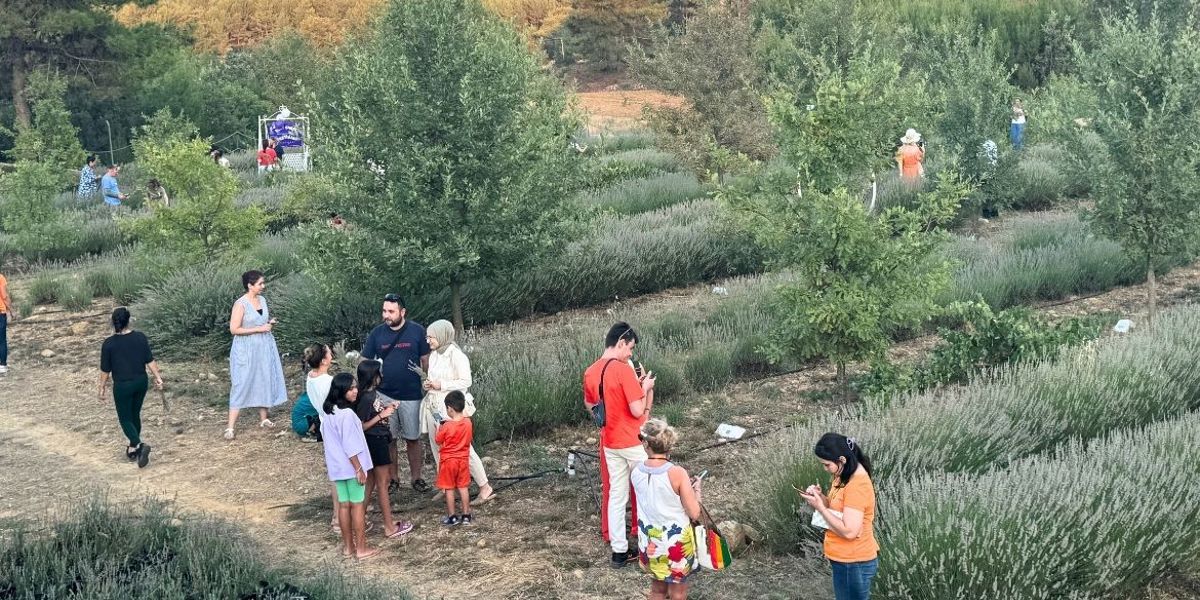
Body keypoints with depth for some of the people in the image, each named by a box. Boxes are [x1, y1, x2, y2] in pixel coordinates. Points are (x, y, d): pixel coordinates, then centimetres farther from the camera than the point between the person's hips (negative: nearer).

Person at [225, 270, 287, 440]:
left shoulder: (262, 300, 6)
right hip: (246, 350, -7)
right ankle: (230, 426, -3)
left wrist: (270, 323, -1)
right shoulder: (240, 304, -16)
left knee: (265, 381, 11)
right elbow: (234, 329, -19)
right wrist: (259, 329, -20)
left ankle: (263, 419, 24)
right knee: (241, 385, -6)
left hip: (264, 348, 7)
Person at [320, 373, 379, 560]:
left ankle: (348, 546, 21)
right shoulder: (347, 414, -22)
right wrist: (359, 469, -17)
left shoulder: (327, 412, 4)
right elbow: (350, 446, -22)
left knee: (343, 504, 13)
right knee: (358, 505, 1)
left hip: (336, 466, 8)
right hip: (351, 466, -8)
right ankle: (361, 548, 7)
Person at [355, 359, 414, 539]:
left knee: (371, 482, 15)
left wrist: (385, 408, 5)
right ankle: (390, 527, 7)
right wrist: (382, 415, -22)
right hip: (375, 442, -9)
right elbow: (361, 426, -21)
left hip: (377, 441, 9)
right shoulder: (366, 398, -22)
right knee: (382, 483, -1)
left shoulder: (372, 393, 5)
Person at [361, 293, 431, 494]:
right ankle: (392, 479, 21)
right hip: (384, 396, 1)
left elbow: (426, 360, 1)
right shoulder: (376, 333, -2)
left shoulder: (417, 331, -5)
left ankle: (416, 477, 20)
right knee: (388, 439, 8)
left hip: (411, 395, -1)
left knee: (413, 439, 6)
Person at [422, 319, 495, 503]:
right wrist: (429, 384, 2)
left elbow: (466, 381, -16)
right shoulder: (434, 355, 11)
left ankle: (485, 488, 0)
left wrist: (441, 385, -19)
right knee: (437, 448, 11)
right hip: (433, 406, 9)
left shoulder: (456, 355, -14)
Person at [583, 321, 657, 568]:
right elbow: (638, 410, -23)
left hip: (610, 443, 7)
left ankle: (619, 550, 13)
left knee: (616, 495, 11)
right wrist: (645, 388, -4)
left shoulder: (590, 372, 2)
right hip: (635, 442, -7)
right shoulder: (624, 370, -21)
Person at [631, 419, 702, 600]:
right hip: (676, 542, -4)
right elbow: (694, 514, -18)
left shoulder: (636, 472, -9)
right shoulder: (677, 473, -23)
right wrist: (696, 489, -1)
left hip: (649, 542, 4)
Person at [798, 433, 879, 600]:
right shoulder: (845, 476, 6)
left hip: (854, 564, -10)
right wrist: (820, 497, -1)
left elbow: (849, 531, -27)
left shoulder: (857, 486, -24)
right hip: (846, 560, 10)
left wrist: (819, 506, -21)